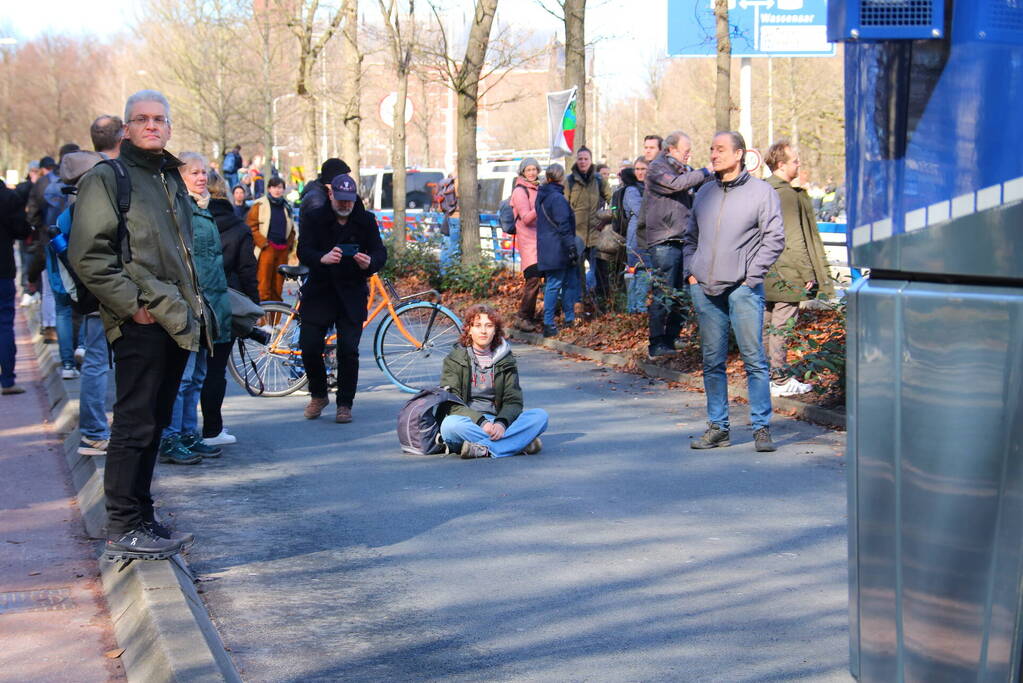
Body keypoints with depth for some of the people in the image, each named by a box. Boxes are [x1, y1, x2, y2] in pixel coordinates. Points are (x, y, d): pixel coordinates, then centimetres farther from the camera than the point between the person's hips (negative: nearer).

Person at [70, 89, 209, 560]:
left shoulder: (172, 179, 20)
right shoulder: (107, 178, -5)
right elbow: (88, 255, -13)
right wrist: (132, 303, -16)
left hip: (176, 322, 8)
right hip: (141, 322, -8)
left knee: (154, 424, 12)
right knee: (135, 424, -7)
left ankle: (141, 519, 20)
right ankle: (123, 529, -1)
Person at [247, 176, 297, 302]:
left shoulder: (287, 207, 19)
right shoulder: (259, 205, 2)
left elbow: (291, 229, 26)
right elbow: (251, 226, -4)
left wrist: (289, 245, 12)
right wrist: (263, 243, -11)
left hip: (282, 249, 5)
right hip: (266, 249, -5)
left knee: (278, 284, 6)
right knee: (264, 283, -10)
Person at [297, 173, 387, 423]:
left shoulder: (366, 220, 4)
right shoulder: (314, 219, -1)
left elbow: (380, 252, -2)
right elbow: (303, 251, -14)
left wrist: (370, 263, -27)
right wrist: (323, 258, -37)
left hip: (352, 293, 0)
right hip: (319, 290, 0)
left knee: (348, 350, -9)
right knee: (309, 347, -5)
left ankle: (345, 404, 7)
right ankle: (318, 395, 21)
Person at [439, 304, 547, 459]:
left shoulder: (506, 360, 12)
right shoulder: (454, 359, 5)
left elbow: (513, 401, 5)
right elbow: (452, 403, -5)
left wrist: (501, 423, -18)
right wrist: (481, 422, -21)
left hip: (497, 421, 3)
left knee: (540, 416, -21)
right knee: (450, 424, -37)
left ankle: (482, 449, -33)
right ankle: (520, 443, -33)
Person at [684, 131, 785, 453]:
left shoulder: (762, 192, 1)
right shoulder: (704, 193, 15)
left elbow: (774, 238, -3)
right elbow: (691, 236, 24)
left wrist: (751, 275, -8)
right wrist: (691, 271, 10)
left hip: (743, 290, -5)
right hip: (705, 290, 5)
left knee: (754, 359, -4)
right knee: (712, 362, 7)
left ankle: (762, 427, 2)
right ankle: (717, 427, 15)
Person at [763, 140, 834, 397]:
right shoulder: (788, 194, -15)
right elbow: (794, 239, -17)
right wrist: (808, 274, -13)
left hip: (764, 272, 9)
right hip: (785, 274, -9)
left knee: (766, 324, 13)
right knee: (781, 326, -4)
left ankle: (765, 376, 20)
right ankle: (780, 381, 1)